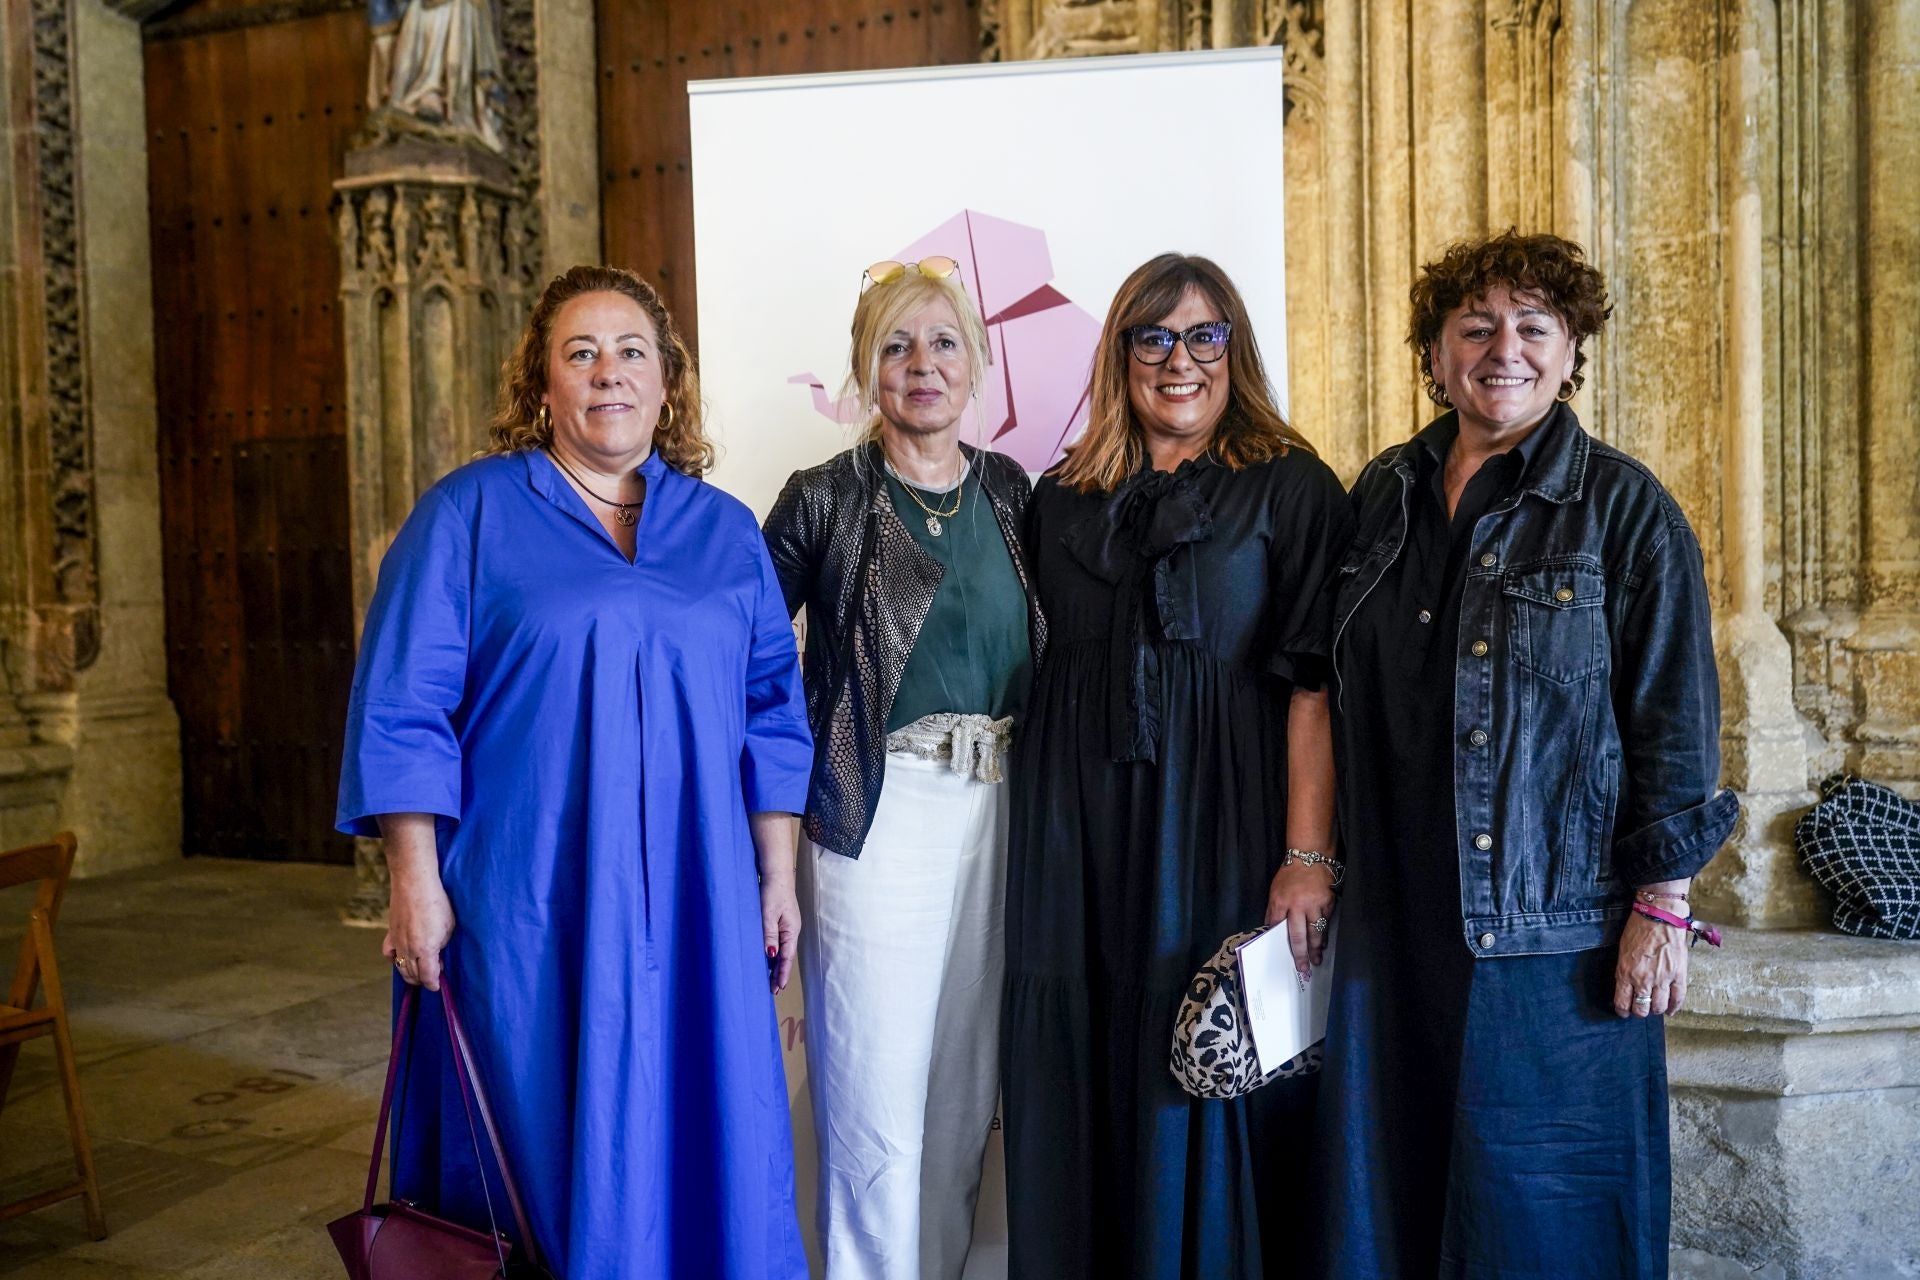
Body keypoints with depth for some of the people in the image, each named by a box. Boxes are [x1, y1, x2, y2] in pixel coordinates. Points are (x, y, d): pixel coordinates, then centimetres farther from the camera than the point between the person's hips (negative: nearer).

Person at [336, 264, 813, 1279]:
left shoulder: (726, 532, 10)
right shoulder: (468, 514, 1)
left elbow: (770, 712, 10)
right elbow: (402, 709, -3)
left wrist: (777, 878, 6)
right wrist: (415, 882, -9)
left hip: (696, 911, 3)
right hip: (529, 913, -3)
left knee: (701, 1147, 9)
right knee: (541, 1151, 6)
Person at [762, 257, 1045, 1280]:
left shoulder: (1008, 490, 10)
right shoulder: (823, 500, -3)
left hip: (999, 813, 5)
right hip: (878, 818, -4)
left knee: (966, 1091, 14)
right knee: (878, 1104, 2)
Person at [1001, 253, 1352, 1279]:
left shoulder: (1291, 490, 0)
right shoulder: (1060, 502, 12)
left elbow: (1312, 684, -8)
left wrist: (1308, 857, -17)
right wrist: (1036, 838, 7)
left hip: (1220, 830, -3)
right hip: (1078, 842, 4)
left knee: (1208, 1104, 3)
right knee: (1083, 1098, 10)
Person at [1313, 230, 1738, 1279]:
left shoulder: (1624, 506, -2)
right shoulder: (1382, 497, 9)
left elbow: (1675, 717, -5)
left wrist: (1662, 904, -9)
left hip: (1553, 928, -4)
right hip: (1395, 919, 4)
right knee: (1385, 1196, 12)